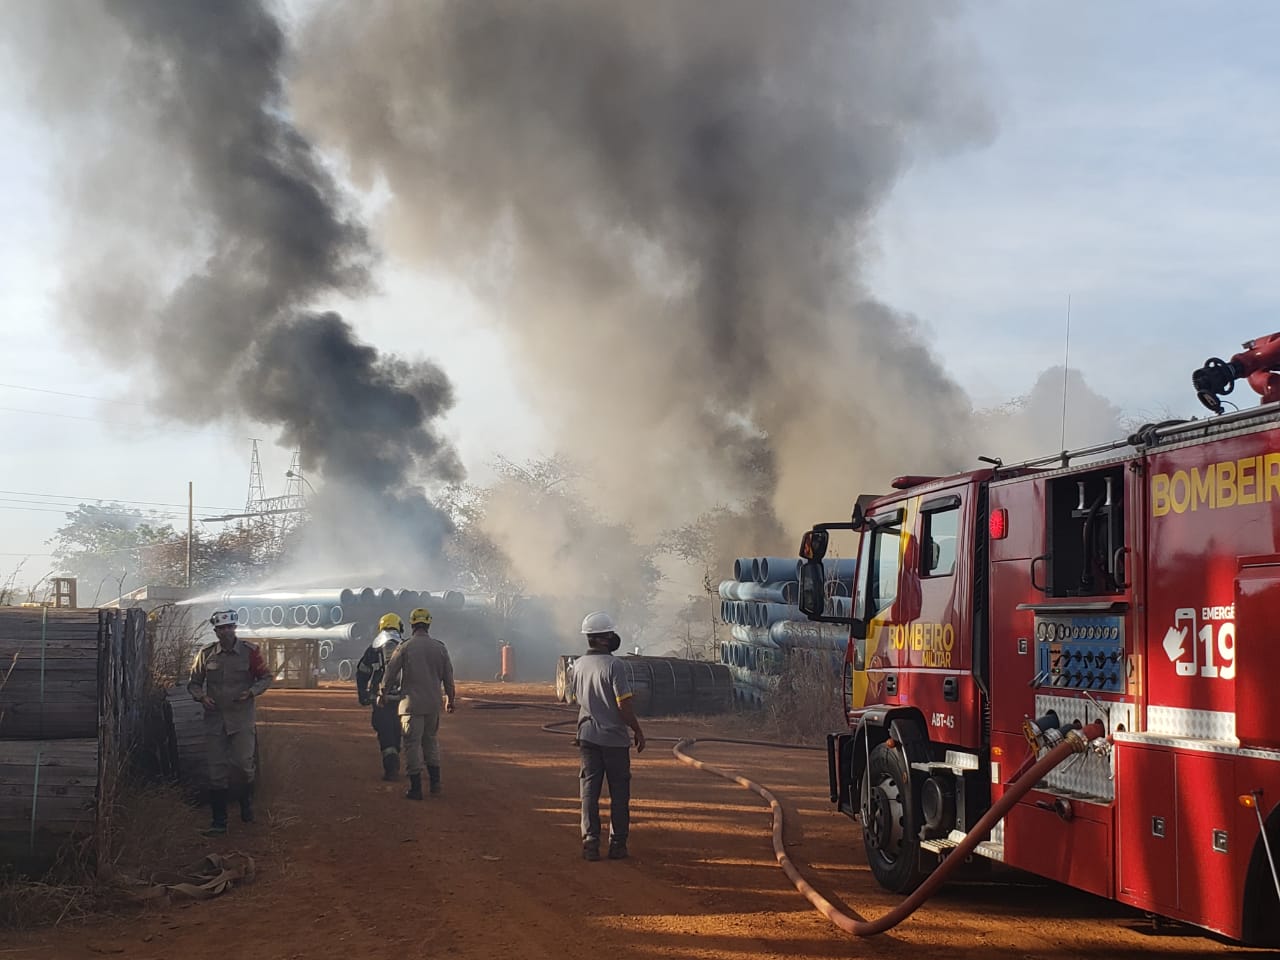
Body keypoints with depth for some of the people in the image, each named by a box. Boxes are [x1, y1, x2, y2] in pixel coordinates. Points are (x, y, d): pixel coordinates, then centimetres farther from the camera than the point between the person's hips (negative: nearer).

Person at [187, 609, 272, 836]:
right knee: (216, 772, 2)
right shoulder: (206, 653, 4)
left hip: (242, 718, -2)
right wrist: (201, 696, -7)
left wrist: (252, 692, -11)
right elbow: (194, 682, 13)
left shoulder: (250, 652, -2)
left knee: (243, 764, -8)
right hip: (214, 719, 2)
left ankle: (247, 806, 22)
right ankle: (219, 822, 9)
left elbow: (266, 677, 7)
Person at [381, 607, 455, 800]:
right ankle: (435, 782, 19)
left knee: (413, 744, -1)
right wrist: (450, 698, 23)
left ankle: (416, 788, -1)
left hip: (412, 703, -4)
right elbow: (448, 676, 10)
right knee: (431, 740, 19)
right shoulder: (440, 648, 3)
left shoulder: (404, 647, -7)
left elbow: (390, 673, -2)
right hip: (433, 704, 4)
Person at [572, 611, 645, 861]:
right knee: (619, 792, 7)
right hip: (614, 738, -5)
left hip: (587, 736, 5)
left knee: (589, 791, 7)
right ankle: (617, 844, 9)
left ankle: (590, 842, 2)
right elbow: (624, 704, -17)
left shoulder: (578, 665, 3)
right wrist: (638, 731, -6)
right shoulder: (614, 665, -16)